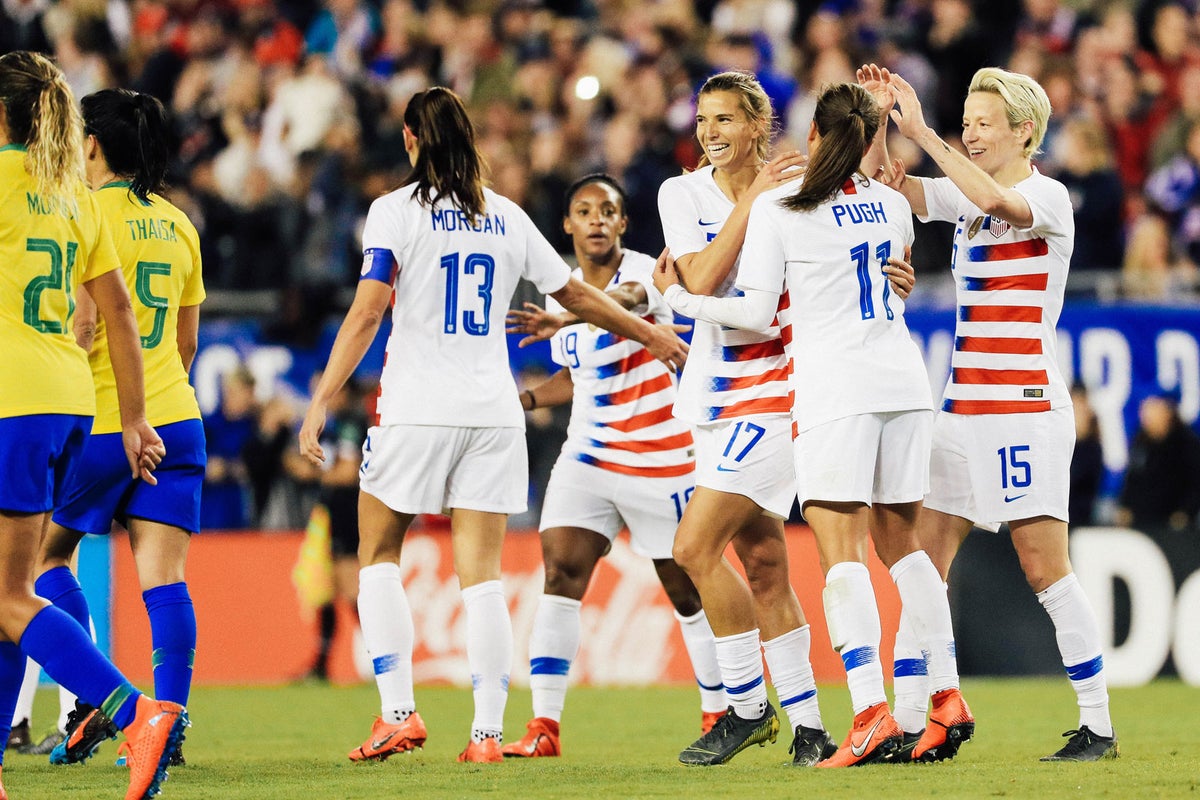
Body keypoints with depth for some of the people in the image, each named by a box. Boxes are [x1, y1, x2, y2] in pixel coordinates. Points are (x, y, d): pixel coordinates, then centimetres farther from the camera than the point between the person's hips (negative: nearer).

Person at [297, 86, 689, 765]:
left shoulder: (396, 211, -3)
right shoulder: (507, 218, 9)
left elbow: (367, 312, -11)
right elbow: (578, 296, 16)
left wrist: (322, 402, -11)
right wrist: (651, 336, 30)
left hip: (417, 410, -3)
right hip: (493, 414, 3)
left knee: (379, 556, 12)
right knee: (482, 573, 2)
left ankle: (399, 711, 0)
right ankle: (488, 732, -4)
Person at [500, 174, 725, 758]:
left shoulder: (646, 272, -13)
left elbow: (623, 302, -39)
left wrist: (565, 322, -57)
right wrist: (522, 399, 8)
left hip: (658, 457, -5)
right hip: (588, 454, 5)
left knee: (688, 592, 4)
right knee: (561, 573, -13)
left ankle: (719, 714, 23)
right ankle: (544, 726, -14)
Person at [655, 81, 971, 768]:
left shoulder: (778, 209, -6)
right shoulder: (890, 203, 10)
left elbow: (757, 314, -5)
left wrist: (679, 296, 9)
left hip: (836, 389, -6)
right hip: (905, 382, 6)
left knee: (841, 552, -8)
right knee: (901, 542, 15)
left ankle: (872, 713, -19)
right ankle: (949, 699, 12)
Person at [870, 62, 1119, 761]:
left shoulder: (1048, 196, -8)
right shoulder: (968, 197, 15)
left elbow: (998, 201, -28)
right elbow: (899, 189, 4)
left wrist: (920, 132, -29)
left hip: (1026, 409, -8)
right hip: (964, 409, 8)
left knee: (1045, 567, -8)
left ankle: (1099, 725, -2)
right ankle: (911, 721, 4)